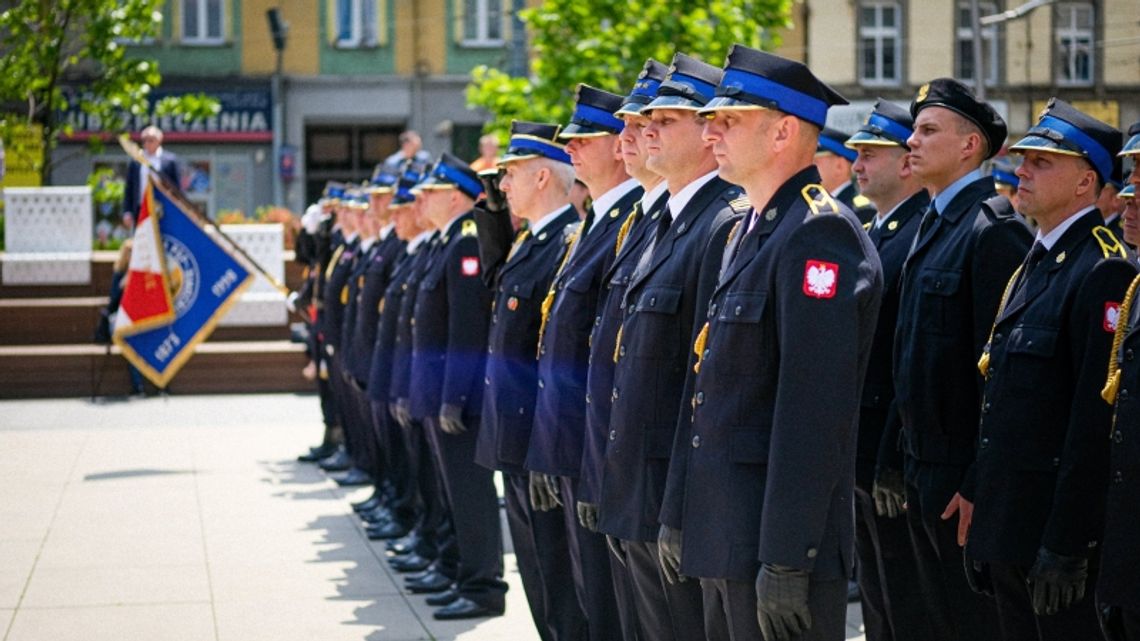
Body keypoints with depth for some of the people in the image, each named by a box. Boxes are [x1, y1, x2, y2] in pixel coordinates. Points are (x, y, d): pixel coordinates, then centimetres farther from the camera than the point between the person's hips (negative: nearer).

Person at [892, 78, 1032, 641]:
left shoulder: (994, 229, -15)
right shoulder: (934, 224, 14)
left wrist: (979, 486, -21)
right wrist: (912, 462, 16)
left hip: (963, 477, -9)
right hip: (925, 469, 9)